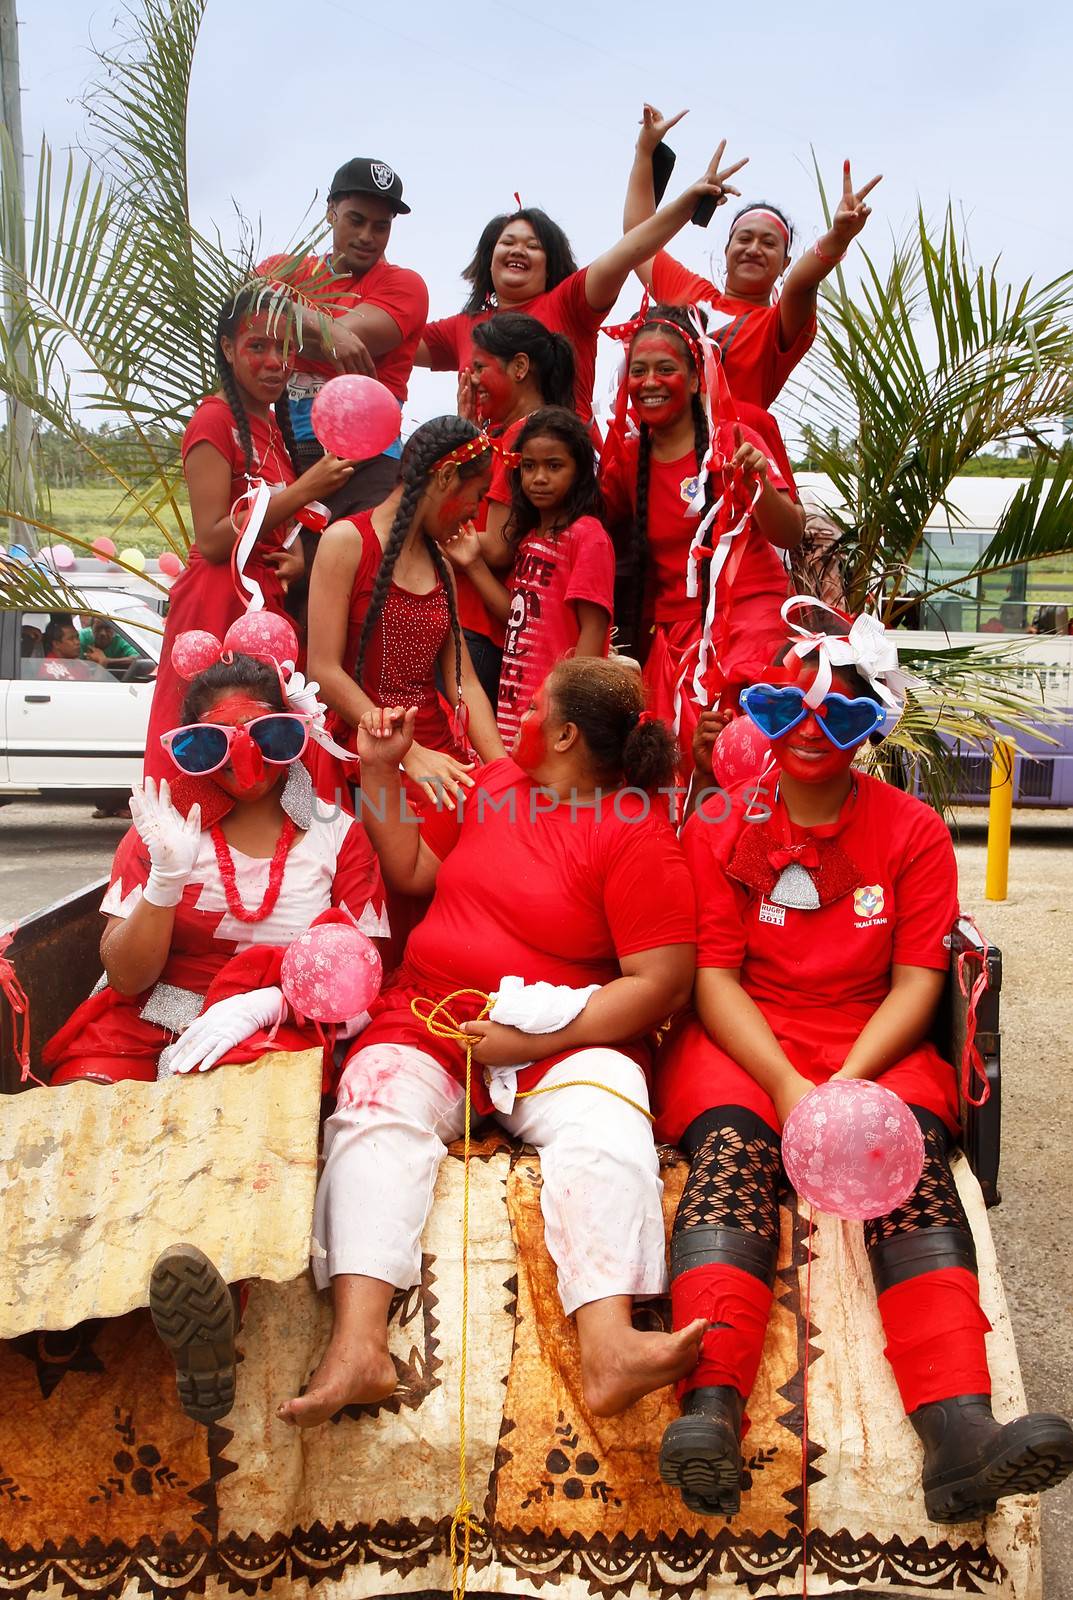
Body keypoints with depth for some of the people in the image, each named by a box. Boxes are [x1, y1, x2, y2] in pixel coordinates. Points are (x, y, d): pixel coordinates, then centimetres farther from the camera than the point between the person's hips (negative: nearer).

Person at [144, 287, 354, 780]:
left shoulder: (273, 422, 15)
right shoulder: (215, 419, -10)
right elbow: (211, 540, -17)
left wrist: (296, 555, 0)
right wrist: (306, 489, -20)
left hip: (267, 601, 8)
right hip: (220, 604, -8)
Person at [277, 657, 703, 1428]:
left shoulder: (635, 832, -5)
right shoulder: (495, 783, 14)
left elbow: (663, 983, -11)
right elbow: (413, 873, 24)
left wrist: (533, 1038, -17)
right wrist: (381, 771, 14)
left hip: (558, 1040, -4)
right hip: (429, 1019, 4)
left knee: (603, 1120, -33)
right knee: (377, 1110, -25)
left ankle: (609, 1347, -49)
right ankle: (358, 1346, -39)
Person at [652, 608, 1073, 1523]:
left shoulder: (913, 831, 8)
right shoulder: (721, 827, 7)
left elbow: (917, 980, 1)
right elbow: (714, 974, -1)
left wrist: (845, 1083, -17)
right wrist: (787, 1086, -18)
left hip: (871, 1040, 1)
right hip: (739, 1038, 0)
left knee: (915, 1149, -29)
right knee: (730, 1148, -31)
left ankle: (959, 1434, -45)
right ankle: (712, 1413, -47)